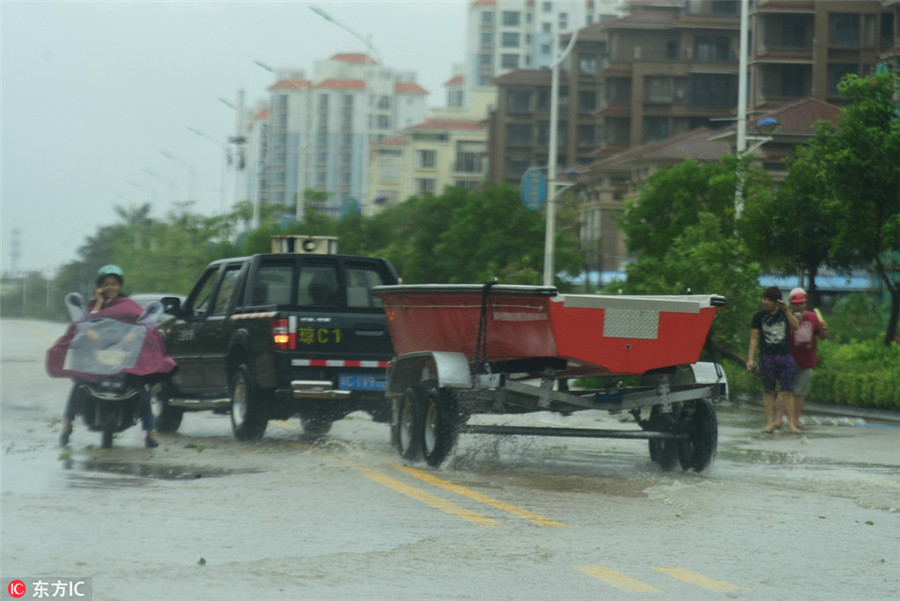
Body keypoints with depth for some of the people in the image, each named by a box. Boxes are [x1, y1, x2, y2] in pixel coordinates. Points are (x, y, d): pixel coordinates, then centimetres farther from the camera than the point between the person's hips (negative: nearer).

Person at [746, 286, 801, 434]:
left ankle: (791, 423, -1)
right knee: (768, 391, 1)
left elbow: (796, 326, -4)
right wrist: (750, 359, -5)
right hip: (767, 357, -1)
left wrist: (786, 310, -8)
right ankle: (770, 422, 5)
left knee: (787, 392, -2)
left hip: (785, 356, 1)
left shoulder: (784, 313, 10)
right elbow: (754, 338, 3)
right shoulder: (759, 317, 5)